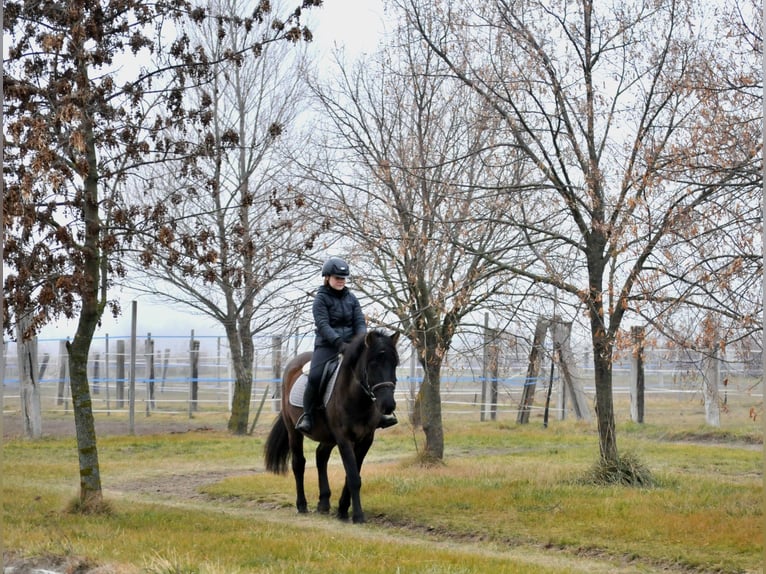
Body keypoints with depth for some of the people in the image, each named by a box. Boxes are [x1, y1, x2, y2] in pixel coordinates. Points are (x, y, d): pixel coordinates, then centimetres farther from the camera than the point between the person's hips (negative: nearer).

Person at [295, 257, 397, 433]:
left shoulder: (351, 298, 13)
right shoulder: (321, 299, -2)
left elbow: (360, 322, 7)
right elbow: (322, 325, -13)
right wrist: (338, 342, -27)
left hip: (350, 344, 5)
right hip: (327, 345, -4)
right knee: (315, 376, -27)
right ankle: (307, 415, -11)